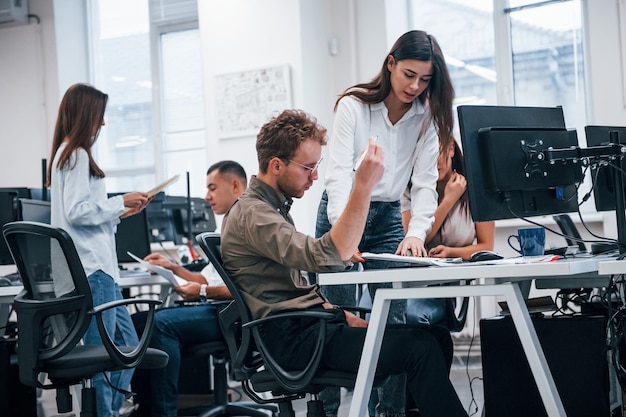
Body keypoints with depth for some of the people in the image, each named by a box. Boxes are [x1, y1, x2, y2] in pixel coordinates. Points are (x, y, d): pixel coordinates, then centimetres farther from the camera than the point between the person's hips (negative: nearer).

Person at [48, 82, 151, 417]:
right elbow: (76, 212, -19)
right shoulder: (77, 155, -12)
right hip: (91, 268, -10)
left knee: (128, 345, 13)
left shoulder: (66, 154, 19)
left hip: (98, 266, 10)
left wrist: (119, 211, 17)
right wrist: (121, 202, -11)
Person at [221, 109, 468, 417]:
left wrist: (345, 317, 10)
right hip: (293, 338, -10)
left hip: (306, 324, 10)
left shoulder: (272, 207, 20)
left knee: (436, 336, -3)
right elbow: (329, 258, -29)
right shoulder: (252, 214, -14)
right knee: (420, 348, -23)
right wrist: (363, 186, -29)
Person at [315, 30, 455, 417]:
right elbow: (338, 172, -23)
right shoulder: (354, 105, -14)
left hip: (388, 218, 3)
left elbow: (425, 181, -7)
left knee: (394, 322, -3)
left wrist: (416, 233, -24)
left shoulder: (426, 116, -4)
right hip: (342, 215, -3)